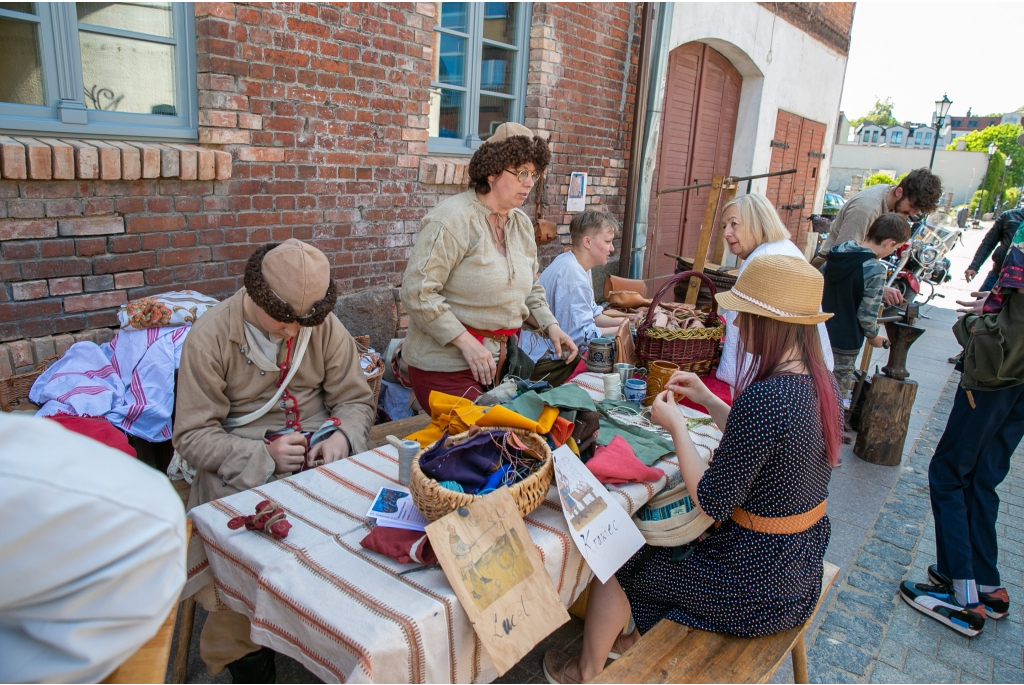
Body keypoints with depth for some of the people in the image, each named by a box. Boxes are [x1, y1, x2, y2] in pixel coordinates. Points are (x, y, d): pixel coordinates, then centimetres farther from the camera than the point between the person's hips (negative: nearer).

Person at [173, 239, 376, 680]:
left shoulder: (324, 326, 2)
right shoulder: (209, 337, -7)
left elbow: (356, 399, 7)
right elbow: (192, 436, -8)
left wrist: (342, 436, -15)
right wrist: (262, 456, -23)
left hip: (319, 450, 3)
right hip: (240, 462, -2)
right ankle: (241, 652, 0)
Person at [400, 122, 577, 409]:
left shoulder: (522, 224, 9)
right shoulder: (453, 219, -15)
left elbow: (530, 289, 21)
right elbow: (416, 291, -19)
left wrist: (551, 326, 4)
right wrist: (466, 342, -22)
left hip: (500, 358, 7)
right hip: (448, 362, -7)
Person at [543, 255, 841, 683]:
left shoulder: (762, 398, -32)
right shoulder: (819, 382, -3)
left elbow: (711, 503, -25)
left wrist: (677, 426, -15)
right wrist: (707, 400, 8)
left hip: (760, 585, -8)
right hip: (803, 563, 9)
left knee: (619, 565, 10)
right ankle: (641, 640, 49)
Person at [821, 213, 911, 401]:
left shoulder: (839, 251, -1)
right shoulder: (876, 270, -22)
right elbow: (866, 315, -18)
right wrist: (874, 336, 2)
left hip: (821, 331, 7)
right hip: (845, 342, -7)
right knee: (837, 393, 7)